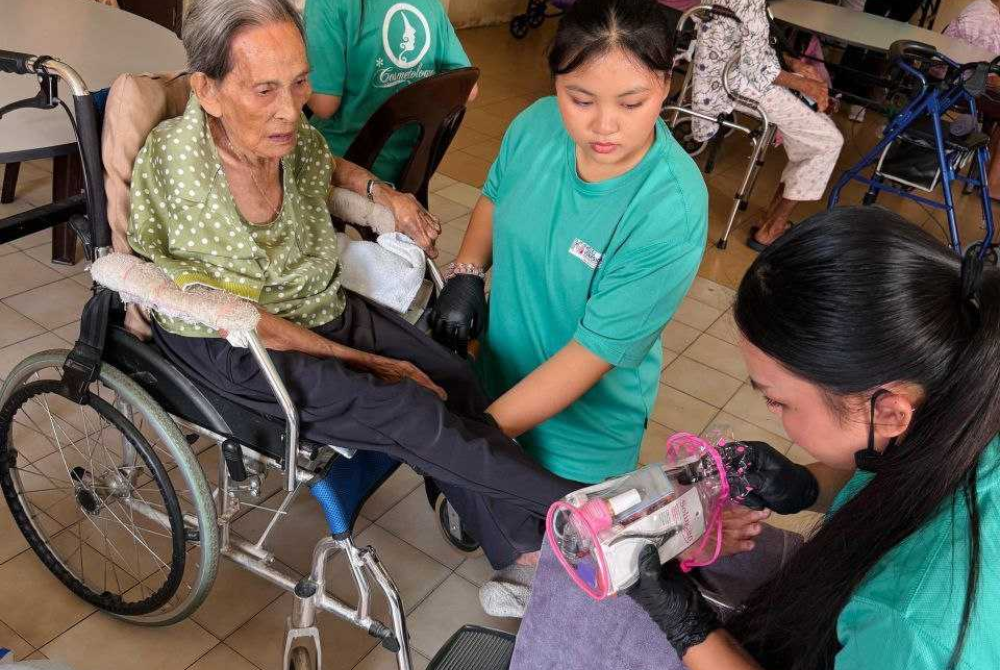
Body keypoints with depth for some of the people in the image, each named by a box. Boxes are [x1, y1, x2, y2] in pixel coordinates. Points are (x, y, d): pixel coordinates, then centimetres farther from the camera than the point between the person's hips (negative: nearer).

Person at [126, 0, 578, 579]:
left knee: (454, 378, -11)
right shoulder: (169, 171, -24)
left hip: (325, 309, 6)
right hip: (235, 350, -6)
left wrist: (383, 192, -1)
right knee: (409, 411, -23)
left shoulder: (294, 135, -7)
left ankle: (517, 553, 1)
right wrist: (366, 362, -16)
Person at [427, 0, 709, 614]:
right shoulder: (537, 125, -17)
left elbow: (591, 353, -29)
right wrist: (467, 272, -11)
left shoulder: (671, 212, -33)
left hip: (582, 416, -5)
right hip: (504, 369, 6)